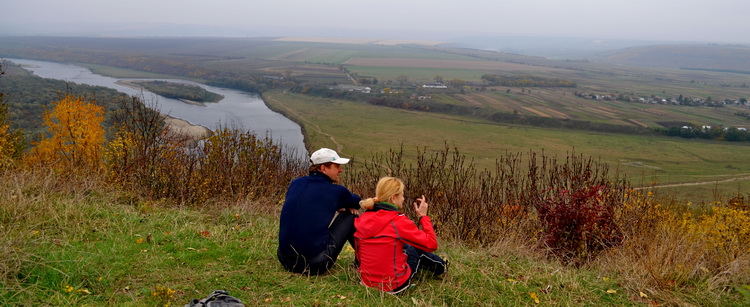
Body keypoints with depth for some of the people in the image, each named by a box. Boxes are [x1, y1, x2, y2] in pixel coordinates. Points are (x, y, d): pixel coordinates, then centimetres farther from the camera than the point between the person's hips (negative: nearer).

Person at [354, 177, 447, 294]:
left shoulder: (361, 220, -1)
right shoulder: (398, 221, -19)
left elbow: (359, 255, 9)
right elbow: (431, 244, -12)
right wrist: (423, 216, -2)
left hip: (368, 282, 6)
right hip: (395, 287, -6)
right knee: (415, 248, 21)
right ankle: (440, 266, 47)